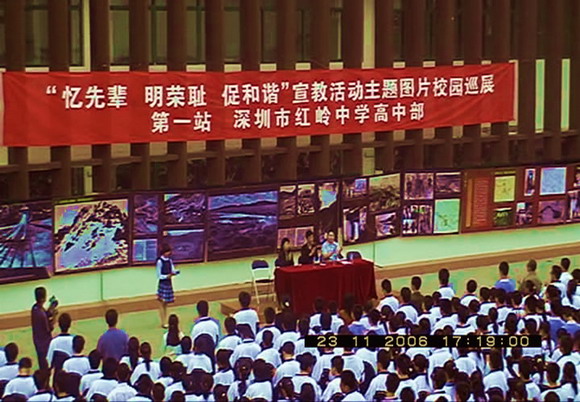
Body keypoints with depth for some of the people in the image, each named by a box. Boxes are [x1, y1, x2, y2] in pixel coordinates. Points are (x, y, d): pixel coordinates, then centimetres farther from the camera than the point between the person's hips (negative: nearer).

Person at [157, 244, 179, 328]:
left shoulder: (170, 261, 6)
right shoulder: (160, 261, -13)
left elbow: (173, 270, 4)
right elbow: (159, 276, -12)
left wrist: (175, 272, -17)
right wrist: (167, 276, -25)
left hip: (169, 283, 7)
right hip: (162, 283, -7)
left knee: (166, 304, 12)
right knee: (162, 303, 0)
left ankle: (165, 322, 18)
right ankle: (163, 323, 5)